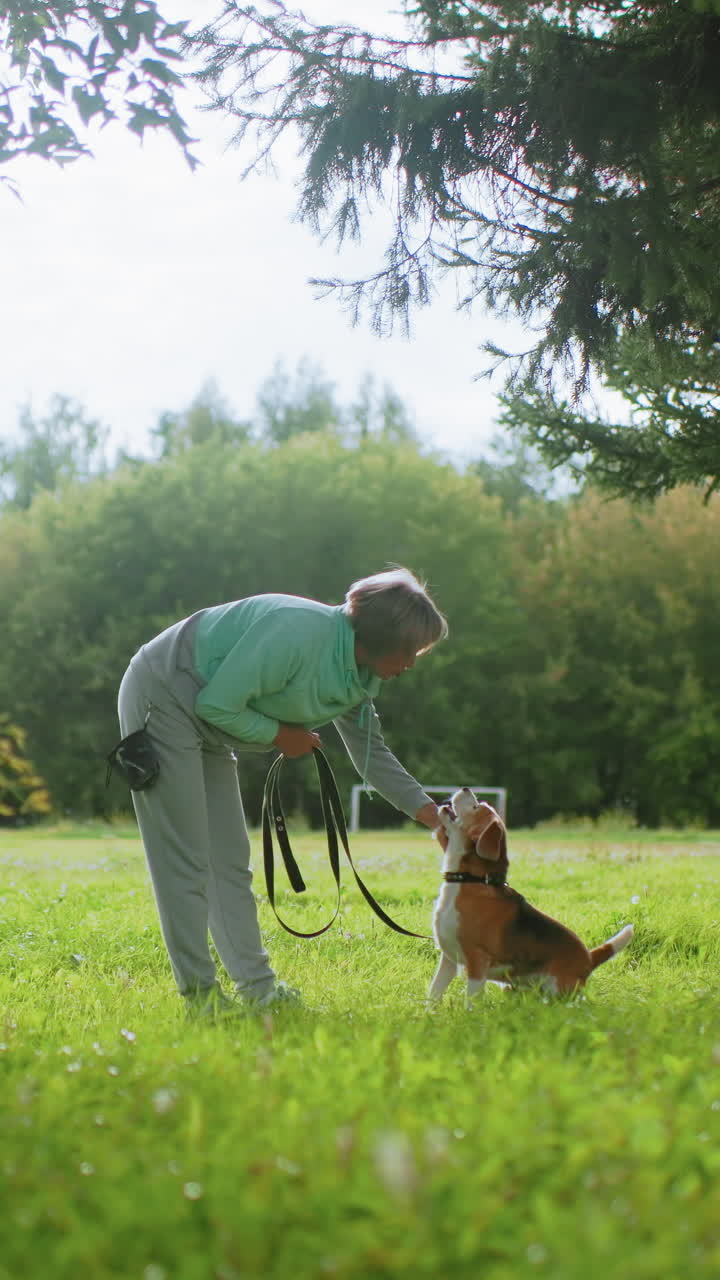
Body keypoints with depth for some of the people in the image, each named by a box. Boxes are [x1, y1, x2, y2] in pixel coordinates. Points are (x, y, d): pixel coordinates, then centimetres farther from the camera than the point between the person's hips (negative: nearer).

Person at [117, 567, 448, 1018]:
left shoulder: (360, 676, 0)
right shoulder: (300, 632, -29)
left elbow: (372, 753, 13)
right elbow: (217, 703, -26)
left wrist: (431, 814, 6)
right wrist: (281, 735, -13)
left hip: (207, 726, 9)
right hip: (162, 700, -9)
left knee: (230, 859, 9)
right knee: (185, 861, -8)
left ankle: (256, 984, 12)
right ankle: (199, 995, -4)